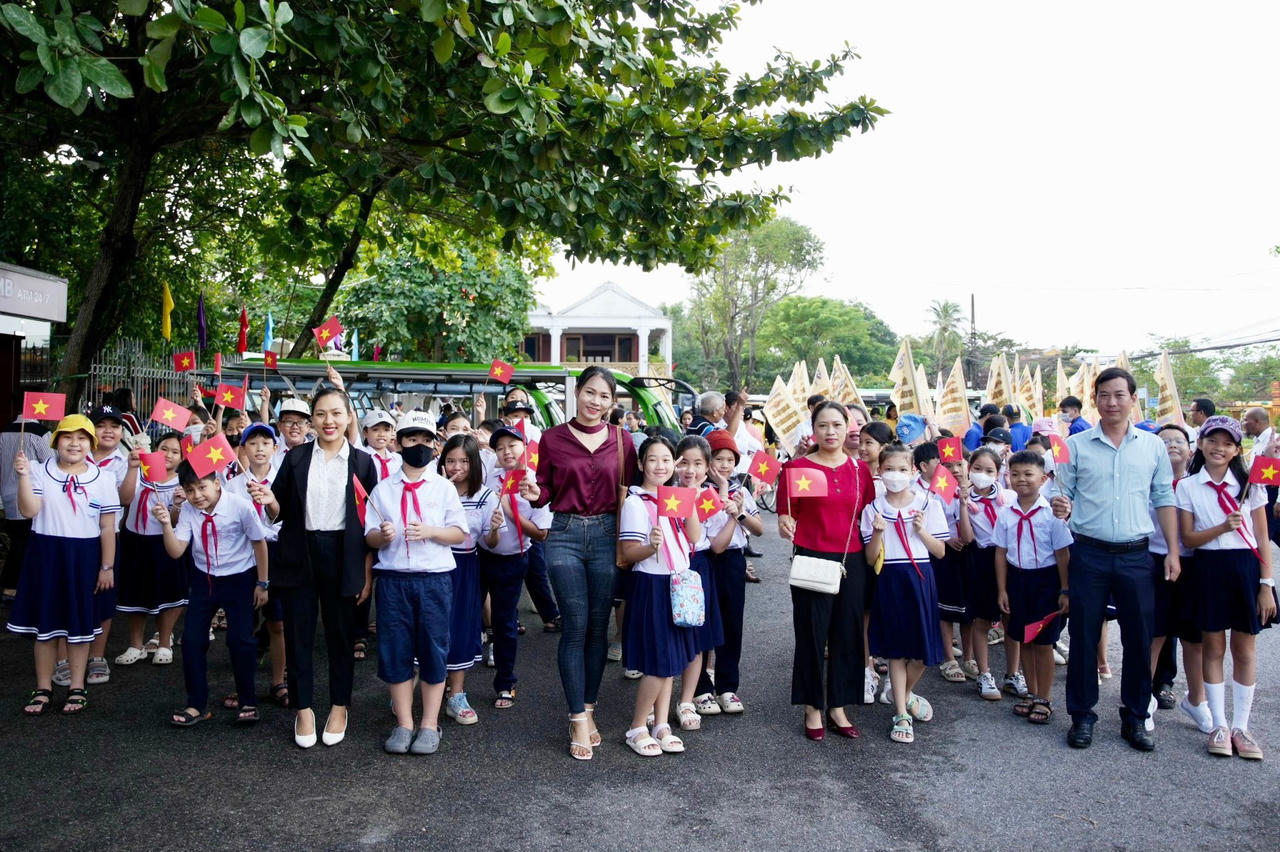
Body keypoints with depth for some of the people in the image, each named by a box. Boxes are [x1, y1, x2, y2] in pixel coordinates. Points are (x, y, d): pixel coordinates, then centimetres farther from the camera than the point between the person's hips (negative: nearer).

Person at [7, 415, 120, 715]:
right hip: (46, 554, 1)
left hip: (84, 557, 0)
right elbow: (28, 511, -13)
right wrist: (24, 476, -23)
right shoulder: (40, 473, -1)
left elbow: (107, 528, -1)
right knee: (45, 622, 9)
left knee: (79, 624, 9)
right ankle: (43, 688, 23)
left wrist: (107, 567, -2)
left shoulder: (102, 480, -2)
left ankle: (77, 687, 22)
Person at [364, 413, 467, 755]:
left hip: (435, 577, -1)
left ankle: (430, 725, 13)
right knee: (395, 650, 4)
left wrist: (430, 531, -14)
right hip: (393, 578, 1)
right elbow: (369, 536, 8)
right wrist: (382, 535, -14)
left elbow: (459, 533, 3)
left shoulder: (444, 487, 6)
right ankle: (403, 724, 16)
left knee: (433, 649, 3)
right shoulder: (383, 489, 9)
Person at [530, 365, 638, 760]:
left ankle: (587, 711, 21)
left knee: (598, 627, 7)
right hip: (566, 537, -1)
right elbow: (546, 493, 6)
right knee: (575, 625, -5)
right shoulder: (552, 438, 3)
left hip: (607, 536, 2)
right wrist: (534, 494, -16)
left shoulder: (621, 441, 6)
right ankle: (578, 719, 4)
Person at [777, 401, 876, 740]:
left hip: (852, 561, 4)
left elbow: (868, 515, 16)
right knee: (812, 635, 4)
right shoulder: (797, 467, -4)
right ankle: (812, 709, 20)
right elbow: (786, 514, -5)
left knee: (848, 634, 9)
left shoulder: (860, 469, 8)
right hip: (812, 560, -4)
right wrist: (786, 524, -25)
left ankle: (838, 708, 24)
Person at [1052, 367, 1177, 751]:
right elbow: (1064, 495, 3)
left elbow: (1164, 499, 8)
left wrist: (1173, 550, 3)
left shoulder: (1152, 445, 6)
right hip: (1089, 554, -1)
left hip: (1135, 556, 1)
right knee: (1083, 636, 4)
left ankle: (1135, 718, 23)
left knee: (1139, 638, 7)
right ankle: (1082, 716, 17)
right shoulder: (1076, 445, 1)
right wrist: (1060, 507, -20)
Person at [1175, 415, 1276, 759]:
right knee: (1213, 648, 6)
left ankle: (1241, 727, 16)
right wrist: (1223, 528, -18)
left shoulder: (1249, 484, 3)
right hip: (1209, 569, -1)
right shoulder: (1188, 487, 2)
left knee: (1244, 650, 7)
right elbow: (1188, 538, -1)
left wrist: (1267, 585, -3)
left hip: (1246, 568, 1)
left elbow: (1262, 538, 2)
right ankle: (1219, 725, 16)